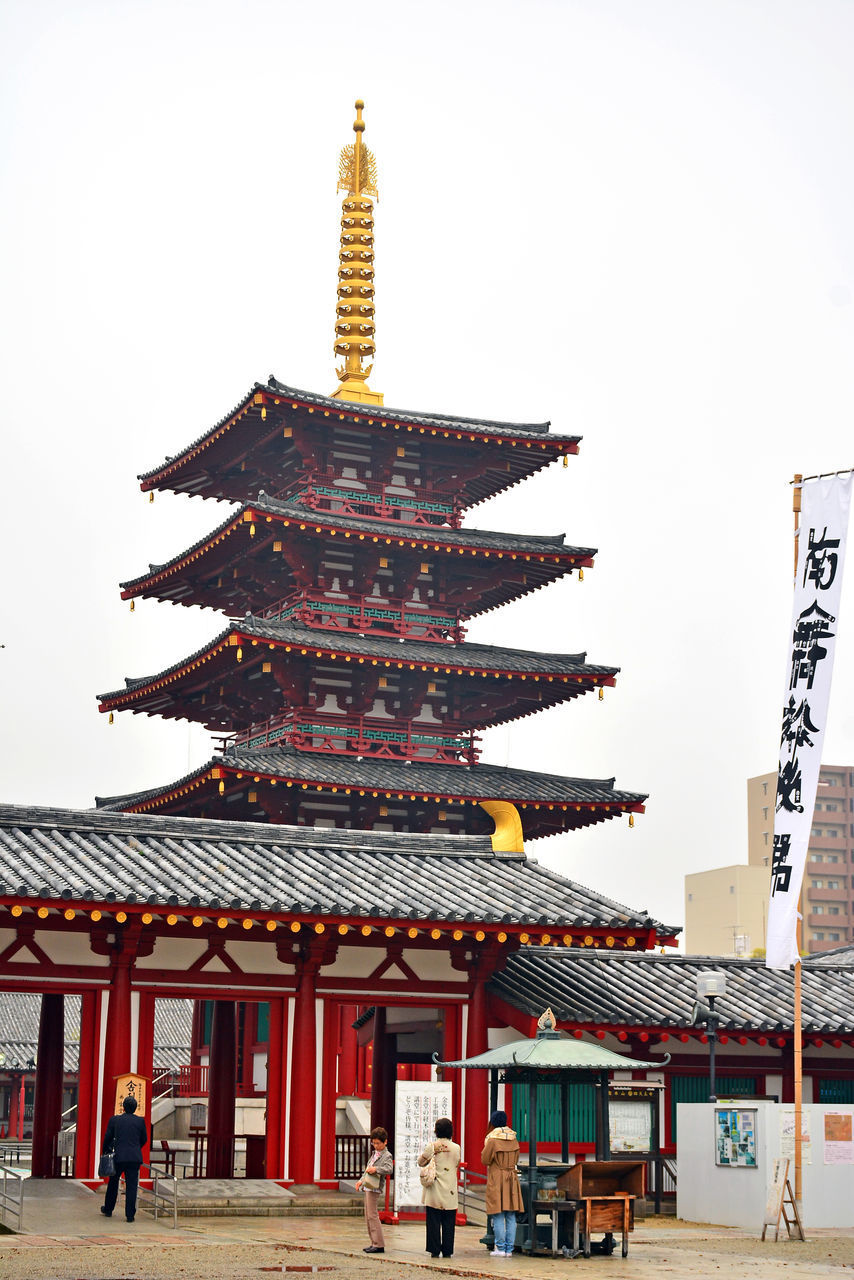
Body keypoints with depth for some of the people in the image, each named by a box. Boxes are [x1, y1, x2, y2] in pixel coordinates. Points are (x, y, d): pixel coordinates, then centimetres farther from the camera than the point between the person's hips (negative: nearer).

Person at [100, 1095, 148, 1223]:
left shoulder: (114, 1120, -2)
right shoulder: (140, 1121, 0)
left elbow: (108, 1138, 3)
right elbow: (144, 1139, 8)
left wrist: (105, 1152, 19)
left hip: (118, 1156, 0)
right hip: (134, 1158, 0)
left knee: (113, 1183, 18)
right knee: (131, 1186, 2)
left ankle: (108, 1209, 32)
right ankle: (130, 1215, 0)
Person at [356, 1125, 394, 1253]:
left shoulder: (387, 1156, -8)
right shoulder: (375, 1154, 21)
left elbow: (389, 1169, -24)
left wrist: (375, 1169, -28)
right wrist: (361, 1180, 20)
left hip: (374, 1188, -10)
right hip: (368, 1187, 10)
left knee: (372, 1215, -12)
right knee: (368, 1217, 10)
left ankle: (379, 1245, -11)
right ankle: (374, 1243, 15)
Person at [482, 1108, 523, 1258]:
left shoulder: (493, 1140, -12)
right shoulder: (513, 1138, 6)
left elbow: (485, 1160, -7)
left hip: (496, 1179, -5)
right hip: (512, 1178, 5)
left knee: (498, 1216, -1)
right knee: (511, 1216, 7)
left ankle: (500, 1248, -2)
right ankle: (509, 1249, 8)